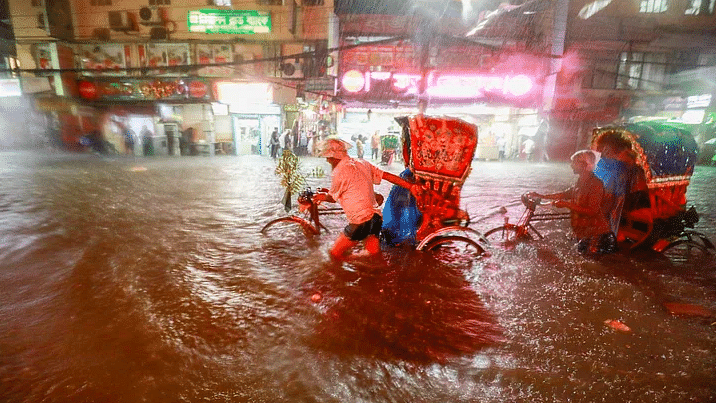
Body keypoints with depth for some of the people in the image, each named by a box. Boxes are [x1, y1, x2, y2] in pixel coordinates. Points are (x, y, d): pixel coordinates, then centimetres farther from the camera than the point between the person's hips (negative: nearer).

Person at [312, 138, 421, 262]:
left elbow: (332, 198, 5)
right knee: (376, 257, 17)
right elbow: (388, 176, 11)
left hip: (360, 222, -8)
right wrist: (411, 186, 15)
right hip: (375, 216, 8)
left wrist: (323, 197, 27)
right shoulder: (362, 163, 12)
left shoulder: (339, 172, -10)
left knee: (336, 254, 2)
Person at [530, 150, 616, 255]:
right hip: (583, 233, 9)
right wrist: (542, 196, 24)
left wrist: (567, 204, -25)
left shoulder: (595, 184, -19)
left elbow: (593, 211, -26)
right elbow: (566, 193, 25)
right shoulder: (580, 182, 10)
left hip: (596, 234, -9)